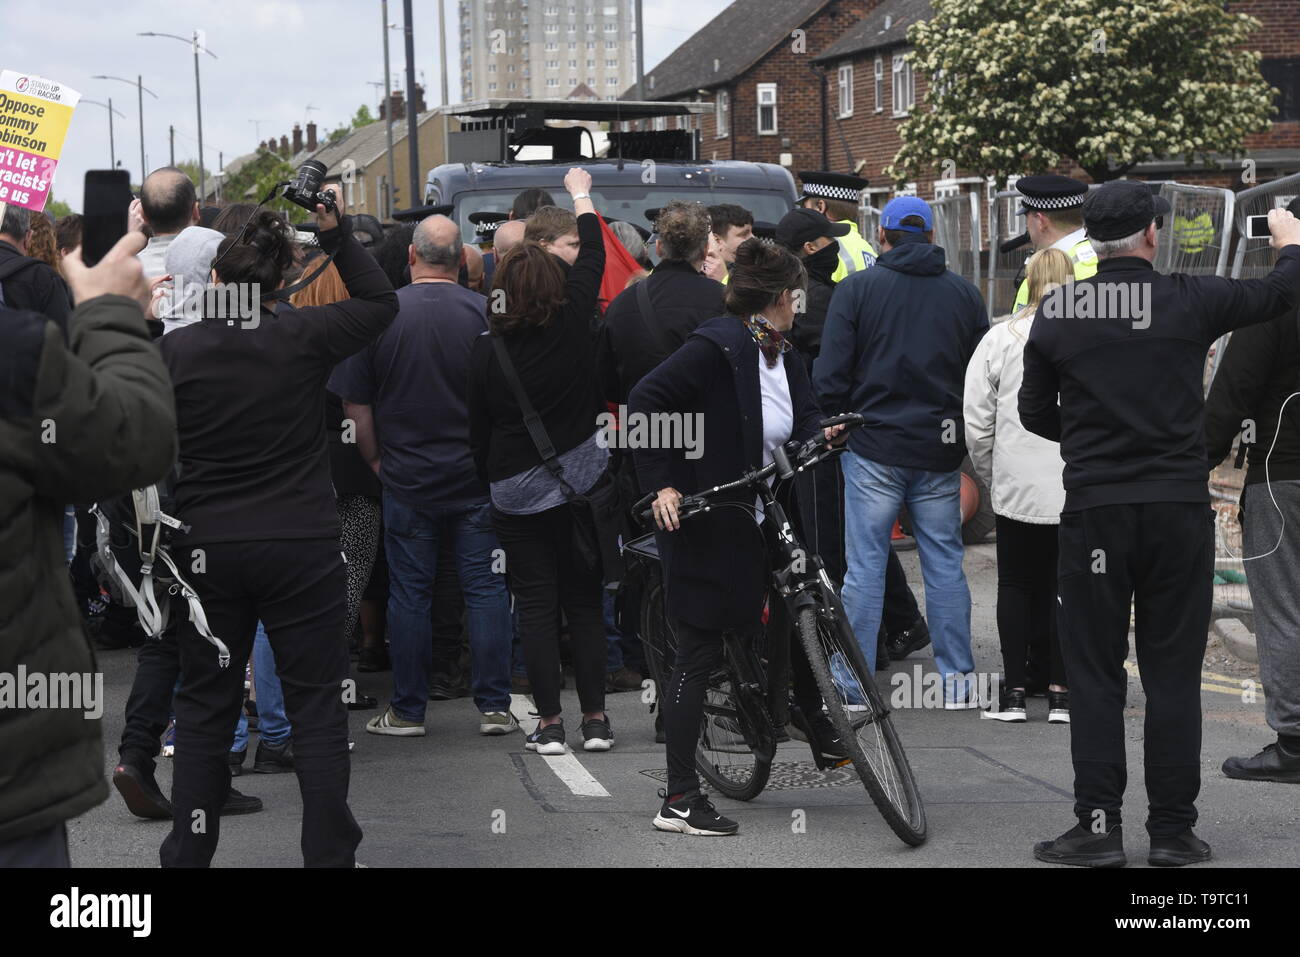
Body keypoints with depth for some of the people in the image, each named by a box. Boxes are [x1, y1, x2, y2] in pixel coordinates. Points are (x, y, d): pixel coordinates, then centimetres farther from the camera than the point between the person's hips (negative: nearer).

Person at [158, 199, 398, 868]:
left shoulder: (174, 349, -5)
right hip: (303, 545, -1)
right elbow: (380, 304, 9)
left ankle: (187, 855, 16)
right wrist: (336, 234, 8)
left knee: (204, 705, 11)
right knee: (316, 704, 5)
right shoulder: (304, 335, -7)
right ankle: (328, 852, 7)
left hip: (208, 548, 1)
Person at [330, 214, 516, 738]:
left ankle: (407, 710, 13)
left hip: (406, 479, 0)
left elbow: (354, 403, -2)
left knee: (409, 593, 7)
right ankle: (494, 706, 6)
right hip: (478, 478, 0)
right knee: (486, 588, 6)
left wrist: (376, 459, 10)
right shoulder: (486, 312, -7)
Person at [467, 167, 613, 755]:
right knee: (585, 601, 9)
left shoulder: (486, 352, -7)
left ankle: (549, 722, 3)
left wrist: (491, 483, 15)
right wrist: (580, 195, 24)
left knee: (535, 607, 4)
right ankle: (595, 717, 9)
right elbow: (592, 260, 10)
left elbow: (478, 434, -1)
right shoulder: (572, 326, -6)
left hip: (515, 492, -1)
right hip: (578, 482, 1)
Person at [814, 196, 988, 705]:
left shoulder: (856, 288, -3)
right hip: (940, 453, 3)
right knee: (945, 563, 8)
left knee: (865, 566, 1)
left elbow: (831, 374, -7)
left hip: (874, 448, -2)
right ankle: (957, 680, 11)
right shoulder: (965, 293, 7)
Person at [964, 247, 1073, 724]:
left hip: (1018, 488, 0)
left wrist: (992, 478, 13)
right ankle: (1062, 690, 10)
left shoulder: (1001, 338, -1)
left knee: (1016, 583, 11)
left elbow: (976, 424, 1)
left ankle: (1014, 689, 11)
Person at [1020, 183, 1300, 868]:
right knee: (1174, 677, 7)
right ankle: (1173, 831, 9)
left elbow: (1034, 413, 8)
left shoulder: (1055, 312, -1)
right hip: (1178, 509, 0)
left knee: (1094, 677, 7)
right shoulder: (1188, 302, -5)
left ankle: (1098, 826, 5)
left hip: (1093, 512, 1)